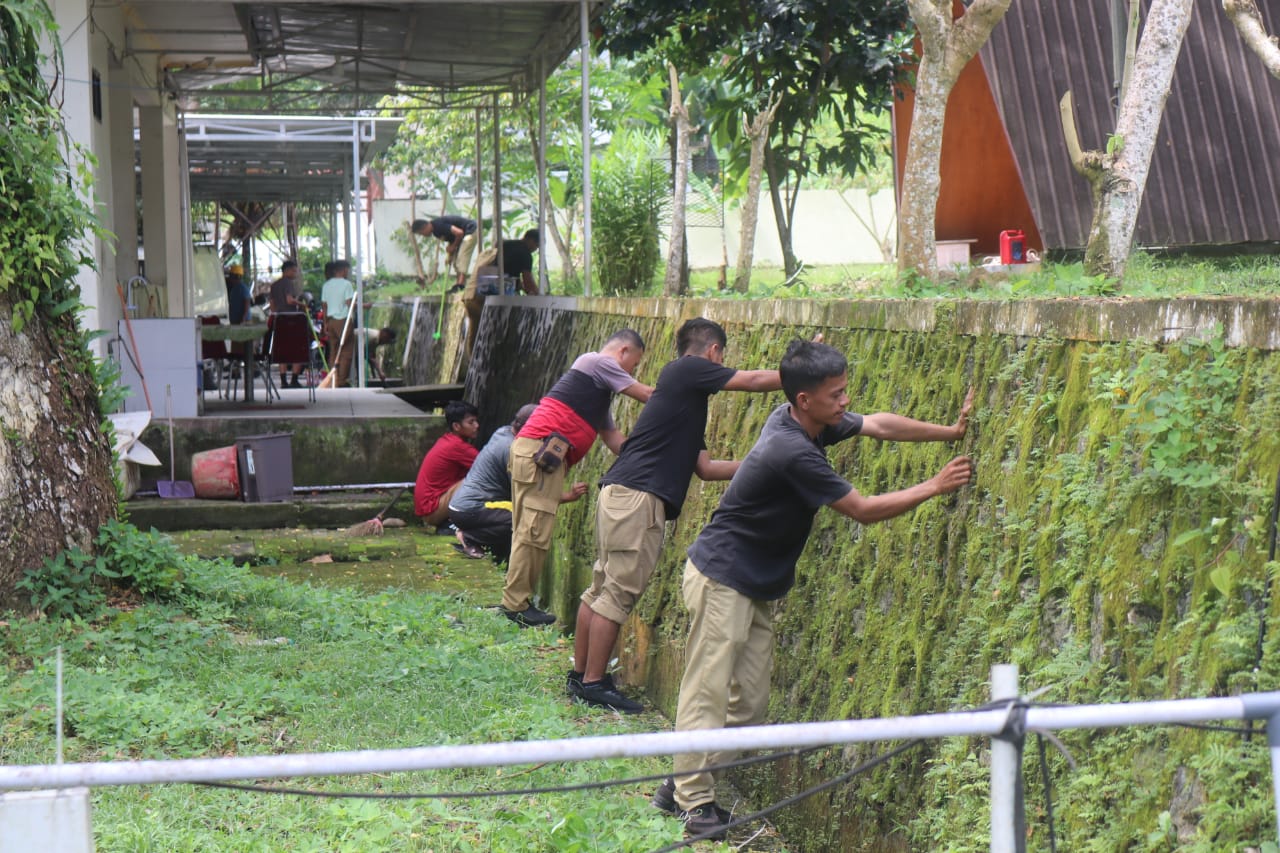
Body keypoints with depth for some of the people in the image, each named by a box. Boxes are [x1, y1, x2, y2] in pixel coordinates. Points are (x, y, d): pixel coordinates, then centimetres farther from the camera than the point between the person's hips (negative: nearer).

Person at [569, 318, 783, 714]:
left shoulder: (688, 398, 24)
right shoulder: (687, 370, -2)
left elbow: (705, 467, 24)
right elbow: (756, 380, -2)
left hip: (620, 493, 10)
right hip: (637, 497, -10)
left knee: (602, 588, 13)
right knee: (618, 593, -6)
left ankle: (580, 674, 19)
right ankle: (593, 683, -2)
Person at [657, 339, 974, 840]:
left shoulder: (810, 421, -1)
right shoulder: (794, 453, -28)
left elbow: (879, 425, 11)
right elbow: (863, 511, -20)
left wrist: (950, 432, 8)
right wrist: (933, 487, -12)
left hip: (756, 587, 10)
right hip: (722, 580, -10)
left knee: (749, 702, 9)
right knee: (707, 694, -6)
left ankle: (683, 785, 16)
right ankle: (695, 805, -1)